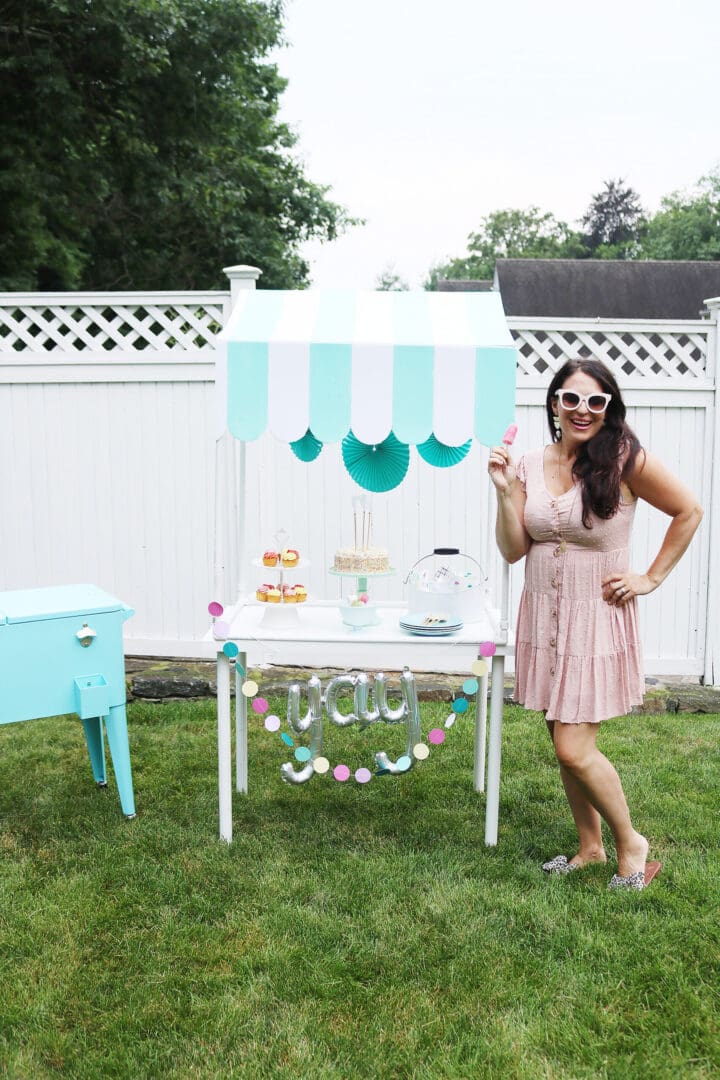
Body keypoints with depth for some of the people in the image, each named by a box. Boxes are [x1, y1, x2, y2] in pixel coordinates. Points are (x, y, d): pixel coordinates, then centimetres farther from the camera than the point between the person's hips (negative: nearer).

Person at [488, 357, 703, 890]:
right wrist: (505, 490, -11)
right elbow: (513, 550, 0)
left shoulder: (626, 460, -12)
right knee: (567, 746, 14)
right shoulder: (530, 466, 1)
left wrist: (652, 577, -4)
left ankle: (631, 843, 19)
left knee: (574, 749, -6)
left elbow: (689, 511, -2)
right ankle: (590, 847, 34)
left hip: (598, 619, -5)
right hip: (543, 618, 5)